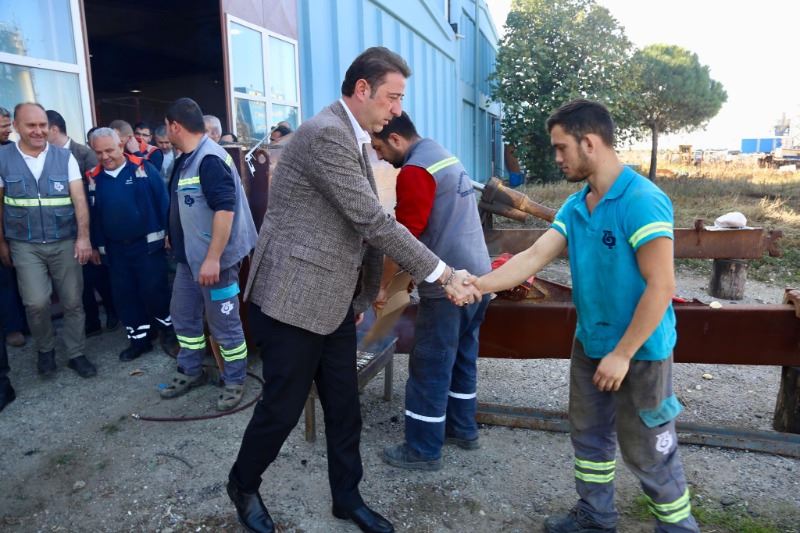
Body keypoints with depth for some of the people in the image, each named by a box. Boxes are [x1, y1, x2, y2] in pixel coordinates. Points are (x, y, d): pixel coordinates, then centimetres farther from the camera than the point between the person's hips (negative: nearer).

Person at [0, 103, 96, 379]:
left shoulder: (64, 157, -1)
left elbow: (79, 199, -7)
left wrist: (83, 237, -16)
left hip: (65, 242, 1)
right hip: (25, 245, -1)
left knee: (72, 302, 6)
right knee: (36, 302, -10)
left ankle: (76, 354, 23)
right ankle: (45, 349, 18)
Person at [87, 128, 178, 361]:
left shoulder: (143, 168, -7)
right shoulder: (94, 178, 4)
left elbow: (162, 201, -8)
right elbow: (93, 214, 10)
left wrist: (169, 232, -11)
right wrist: (96, 244, 12)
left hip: (147, 243, -4)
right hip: (115, 248, 5)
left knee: (154, 291, -3)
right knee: (125, 295, 10)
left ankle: (168, 332, 17)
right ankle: (138, 339, 24)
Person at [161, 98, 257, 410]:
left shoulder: (210, 159, -20)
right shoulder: (186, 158, 11)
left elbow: (225, 209, -27)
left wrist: (213, 258, -28)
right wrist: (176, 240, 28)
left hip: (213, 259, -10)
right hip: (189, 257, 10)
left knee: (224, 324, 3)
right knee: (183, 316, 19)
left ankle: (235, 381, 19)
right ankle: (190, 371, 36)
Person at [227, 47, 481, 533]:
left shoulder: (354, 139, 11)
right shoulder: (326, 134, -20)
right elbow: (373, 221, -24)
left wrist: (364, 290, 18)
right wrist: (444, 274, -19)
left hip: (334, 300, 9)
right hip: (293, 298, -9)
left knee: (344, 407, 15)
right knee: (283, 407, 8)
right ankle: (243, 485, 35)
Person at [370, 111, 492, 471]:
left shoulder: (415, 170, -15)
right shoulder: (445, 157, 15)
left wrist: (384, 286, -4)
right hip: (477, 276, 10)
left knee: (429, 368, 1)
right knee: (462, 357, 19)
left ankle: (423, 451, 12)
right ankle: (462, 429, 32)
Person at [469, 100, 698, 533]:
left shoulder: (642, 200, -22)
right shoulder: (575, 205, 2)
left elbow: (660, 287, -24)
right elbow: (533, 257, -3)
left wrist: (622, 354, -21)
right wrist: (476, 285, -12)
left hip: (640, 352, -8)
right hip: (589, 344, 8)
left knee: (647, 451, 8)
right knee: (589, 435, 20)